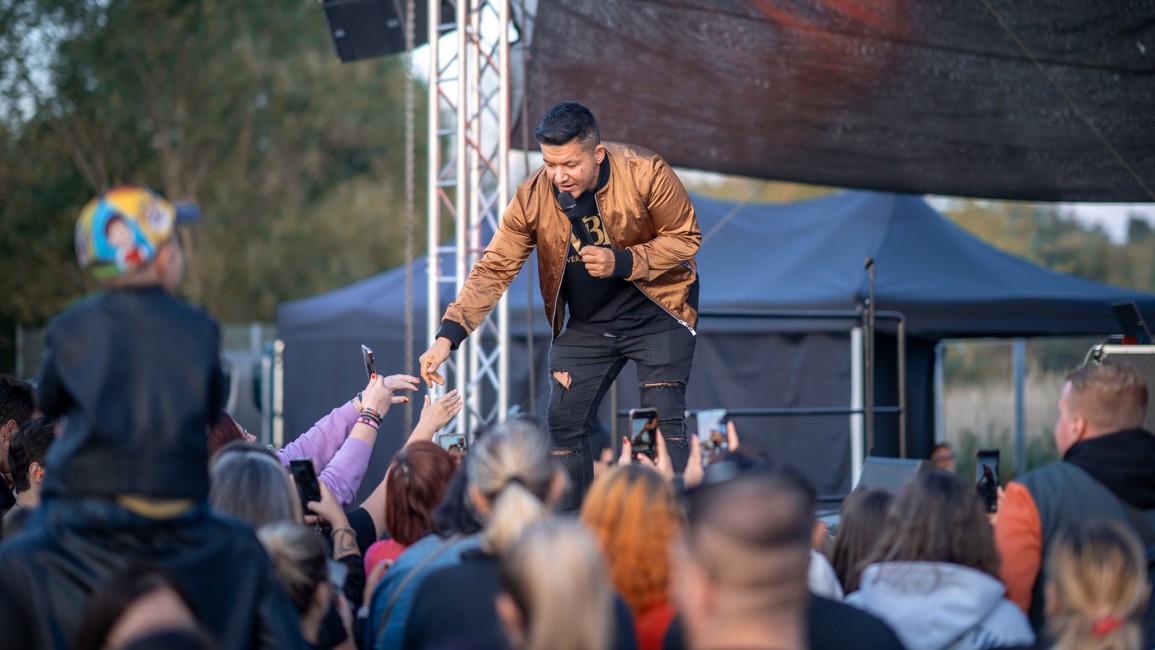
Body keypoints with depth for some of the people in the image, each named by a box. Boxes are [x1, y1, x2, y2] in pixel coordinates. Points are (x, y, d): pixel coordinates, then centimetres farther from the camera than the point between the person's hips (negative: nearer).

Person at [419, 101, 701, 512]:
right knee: (563, 427, 1)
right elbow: (493, 270, -13)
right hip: (586, 326, 4)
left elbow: (685, 238, -12)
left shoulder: (644, 174, -23)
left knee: (663, 421, -15)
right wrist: (447, 336, -24)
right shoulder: (532, 197, -15)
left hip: (656, 313, -3)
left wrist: (622, 262, -27)